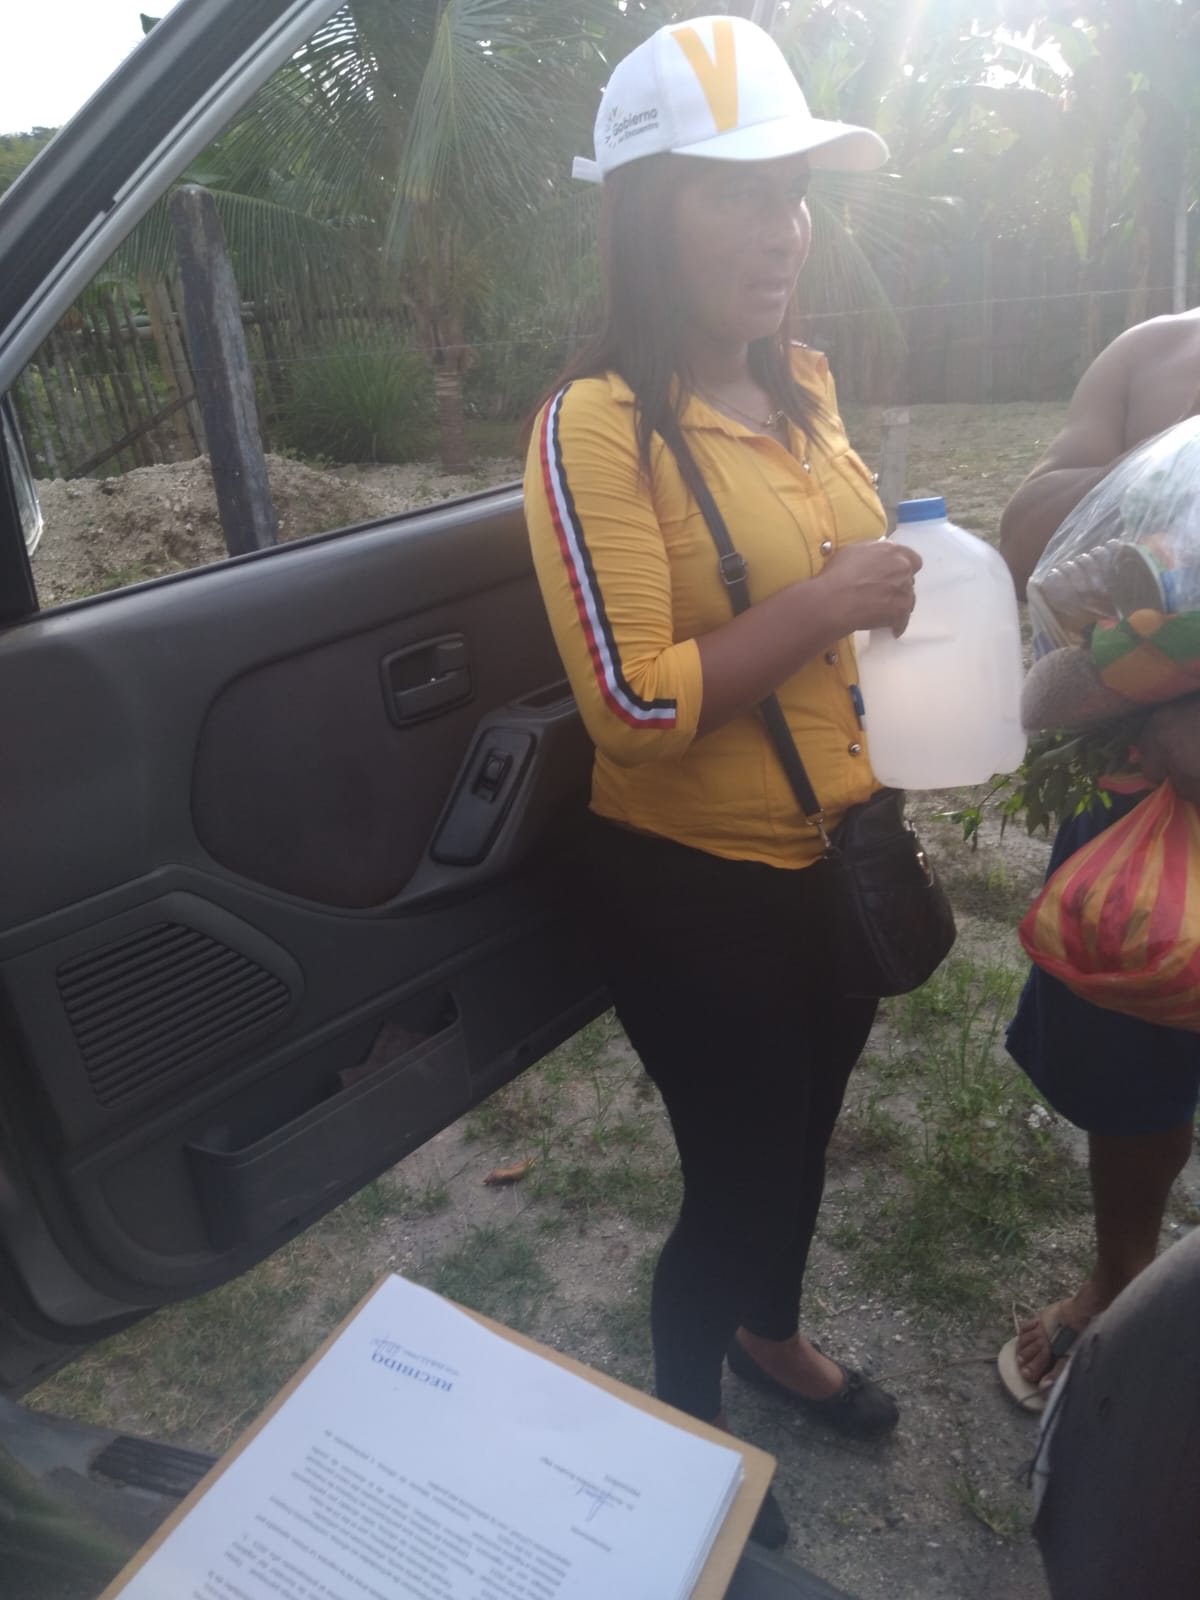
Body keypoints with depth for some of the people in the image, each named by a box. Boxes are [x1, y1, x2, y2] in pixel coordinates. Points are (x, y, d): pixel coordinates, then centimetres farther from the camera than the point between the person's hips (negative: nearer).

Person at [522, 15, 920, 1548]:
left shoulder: (802, 387, 4)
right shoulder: (597, 426, -19)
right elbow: (633, 707, -24)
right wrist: (825, 604, -23)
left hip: (830, 854, 7)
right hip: (691, 886, -7)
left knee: (800, 1131, 26)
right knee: (738, 1170, 11)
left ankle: (771, 1336, 57)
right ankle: (682, 1421, 45)